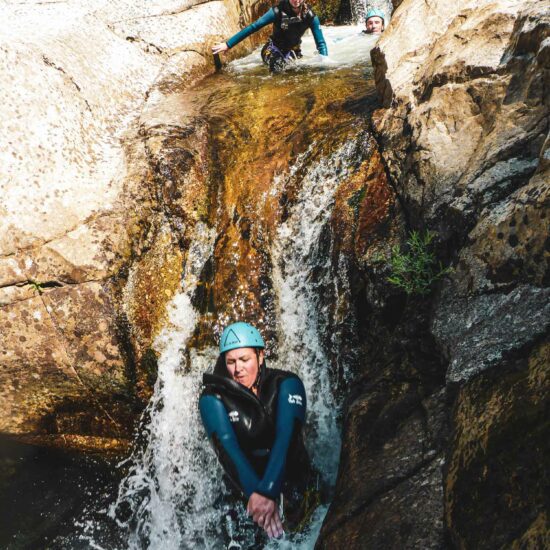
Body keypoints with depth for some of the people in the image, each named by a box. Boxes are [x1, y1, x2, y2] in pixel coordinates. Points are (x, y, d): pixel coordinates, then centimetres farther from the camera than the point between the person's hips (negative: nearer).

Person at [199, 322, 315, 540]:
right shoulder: (213, 399, -14)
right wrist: (253, 492, -44)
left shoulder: (286, 384, -16)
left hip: (289, 473, -1)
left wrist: (268, 492, -43)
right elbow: (227, 446, -28)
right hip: (245, 480, 1)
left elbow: (285, 437, -29)